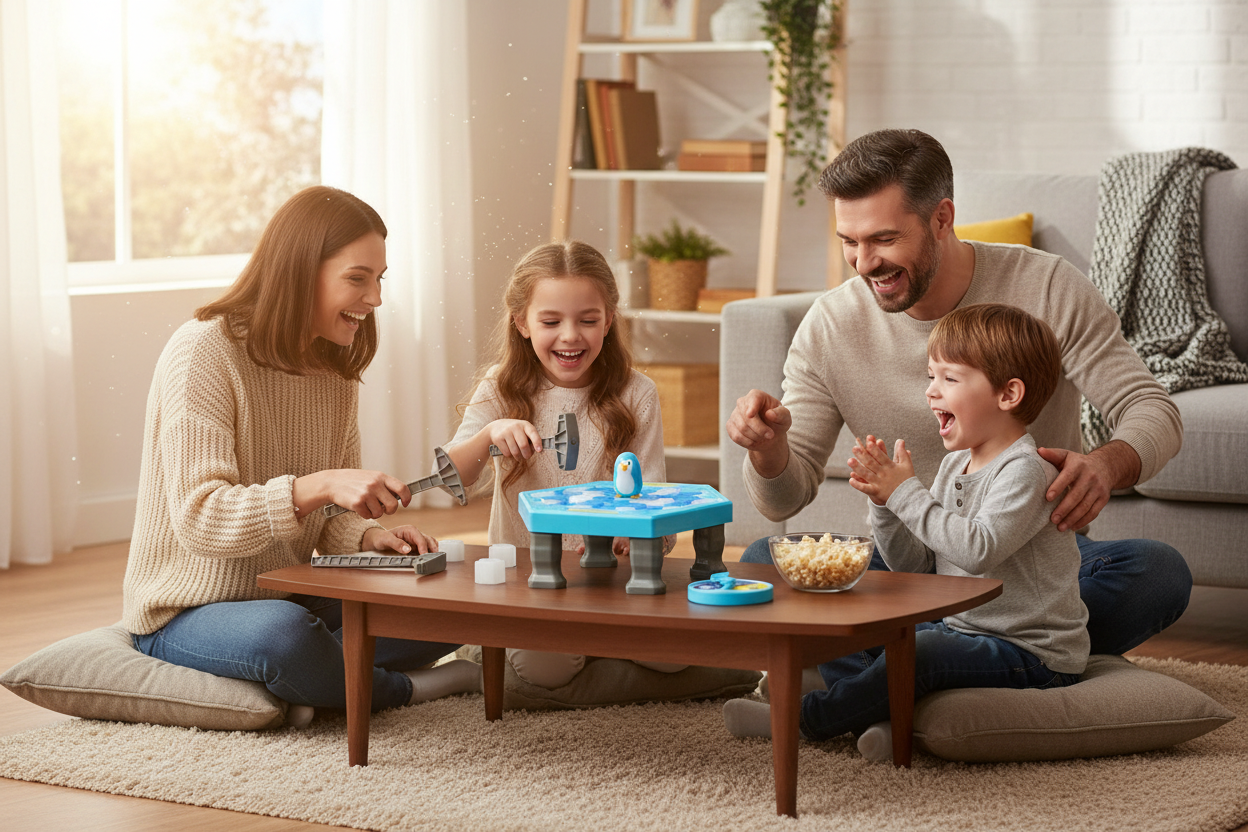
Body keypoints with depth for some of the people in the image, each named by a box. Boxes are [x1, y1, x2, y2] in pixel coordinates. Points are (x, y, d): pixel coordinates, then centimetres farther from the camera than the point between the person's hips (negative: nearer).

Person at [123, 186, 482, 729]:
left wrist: (371, 536, -15)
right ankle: (402, 689, -11)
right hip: (184, 616, -7)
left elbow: (332, 521, 10)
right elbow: (199, 520, -26)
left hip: (291, 599, 8)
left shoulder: (335, 368, 8)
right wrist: (319, 486, -38)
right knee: (283, 632, -40)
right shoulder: (203, 352, -17)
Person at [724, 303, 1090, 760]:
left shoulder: (1026, 470, -16)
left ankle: (806, 719, -17)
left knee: (922, 652, -32)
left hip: (1030, 651, -9)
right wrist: (884, 501, -8)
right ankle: (885, 721, -24)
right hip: (959, 628, 9)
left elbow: (979, 548, -32)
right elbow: (914, 565, 9)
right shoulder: (955, 465, 10)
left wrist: (906, 493, -24)